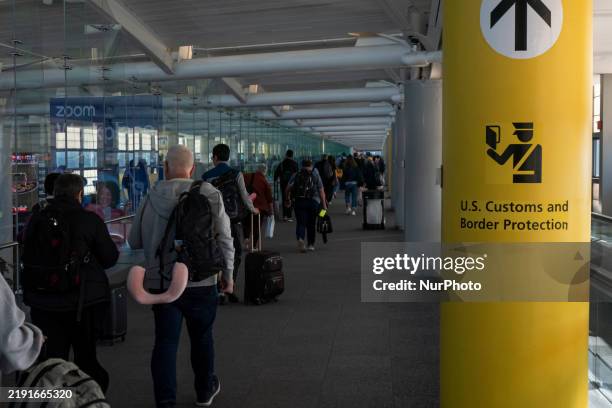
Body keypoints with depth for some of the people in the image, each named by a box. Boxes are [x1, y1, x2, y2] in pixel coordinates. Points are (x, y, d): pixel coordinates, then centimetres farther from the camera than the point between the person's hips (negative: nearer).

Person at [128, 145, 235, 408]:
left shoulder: (152, 197, -5)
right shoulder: (210, 196, -7)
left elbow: (134, 241, 3)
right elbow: (224, 240, -6)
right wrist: (228, 274, 7)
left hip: (160, 282, 0)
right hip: (201, 281, 0)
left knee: (165, 342, 7)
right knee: (202, 338, 19)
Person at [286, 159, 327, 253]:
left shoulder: (296, 175, 9)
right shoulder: (316, 176, 6)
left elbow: (288, 188, -1)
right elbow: (321, 191, 0)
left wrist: (288, 198, 11)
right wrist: (324, 204, 1)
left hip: (299, 202, 0)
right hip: (313, 202, 0)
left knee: (300, 223, 1)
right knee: (311, 223, 11)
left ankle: (300, 239, -25)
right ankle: (310, 244, 17)